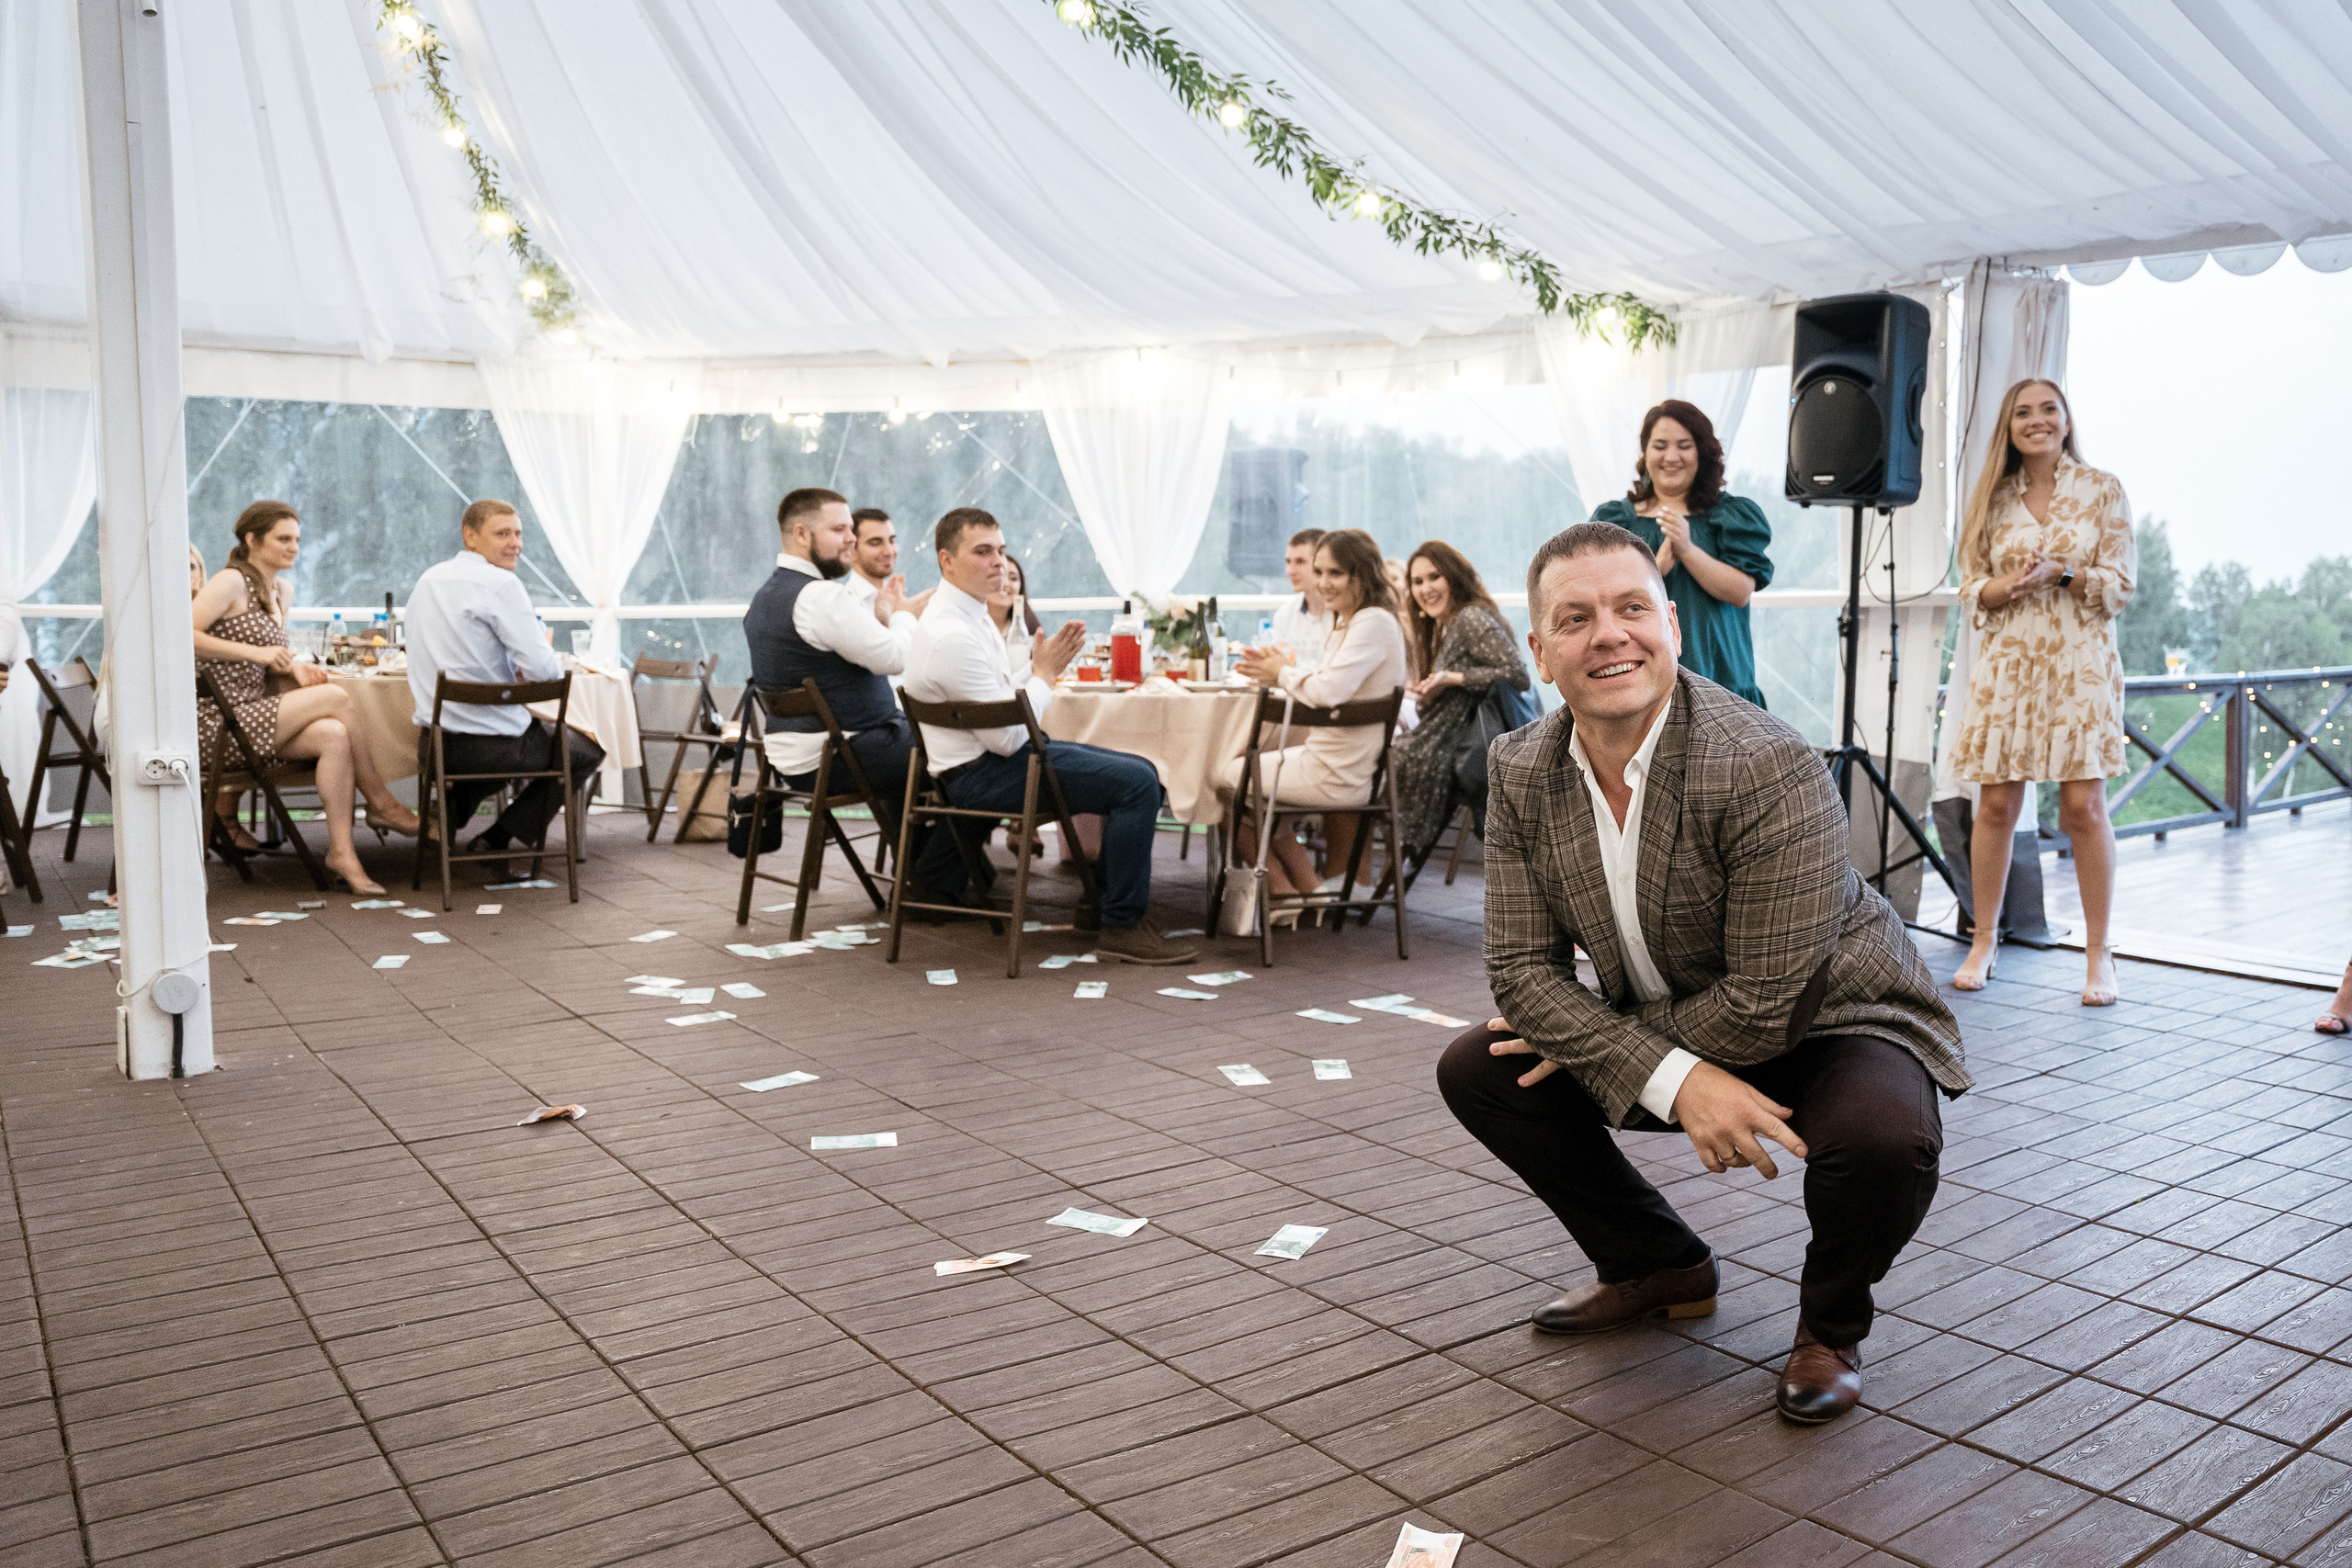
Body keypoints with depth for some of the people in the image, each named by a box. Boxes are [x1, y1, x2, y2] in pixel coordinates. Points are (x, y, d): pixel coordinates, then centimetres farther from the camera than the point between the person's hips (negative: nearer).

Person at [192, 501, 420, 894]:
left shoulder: (282, 591, 18)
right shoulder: (231, 583, -7)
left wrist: (291, 666, 3)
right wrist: (256, 653, -21)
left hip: (250, 721, 7)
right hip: (216, 726, -7)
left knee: (333, 736, -23)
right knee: (334, 697, -20)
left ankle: (341, 851, -26)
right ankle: (381, 804, -9)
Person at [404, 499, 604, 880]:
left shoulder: (428, 579, 12)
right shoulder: (501, 583, -14)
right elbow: (544, 670, -20)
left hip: (433, 742, 8)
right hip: (492, 742, -8)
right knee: (589, 749, 17)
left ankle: (451, 809, 14)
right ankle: (494, 841, 4)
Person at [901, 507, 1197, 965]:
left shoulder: (972, 612, 10)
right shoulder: (949, 635, -22)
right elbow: (1005, 738, -22)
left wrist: (1044, 665, 0)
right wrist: (1045, 673, -10)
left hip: (999, 751, 10)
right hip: (980, 774, -10)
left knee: (1142, 771, 10)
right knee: (1137, 783, -20)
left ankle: (1107, 904, 18)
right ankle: (1123, 927, -11)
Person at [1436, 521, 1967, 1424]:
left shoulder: (1771, 770, -30)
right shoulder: (1519, 772, -11)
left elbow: (1763, 1007, -28)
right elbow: (1521, 966, -13)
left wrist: (1594, 1044, -16)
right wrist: (1674, 1081, -26)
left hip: (1828, 1021, -5)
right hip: (1667, 1037, 6)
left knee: (1881, 1137, -36)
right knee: (1477, 1070, -5)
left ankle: (1831, 1323, 1)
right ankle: (1658, 1266, 17)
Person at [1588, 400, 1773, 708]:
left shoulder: (1733, 515, 13)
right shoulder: (1614, 518, 14)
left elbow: (1741, 592, -2)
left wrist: (1687, 549, -13)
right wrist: (1657, 566, -15)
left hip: (1714, 671, 0)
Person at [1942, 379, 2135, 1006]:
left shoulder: (2102, 490, 6)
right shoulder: (1992, 498, 11)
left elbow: (2120, 585, 1)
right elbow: (1971, 591, 8)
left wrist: (2061, 574, -16)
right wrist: (2011, 584, -13)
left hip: (2081, 665, -2)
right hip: (2007, 666, 2)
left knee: (2084, 806, -6)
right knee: (1996, 805, 1)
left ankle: (2098, 954, 3)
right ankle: (1984, 942, 13)